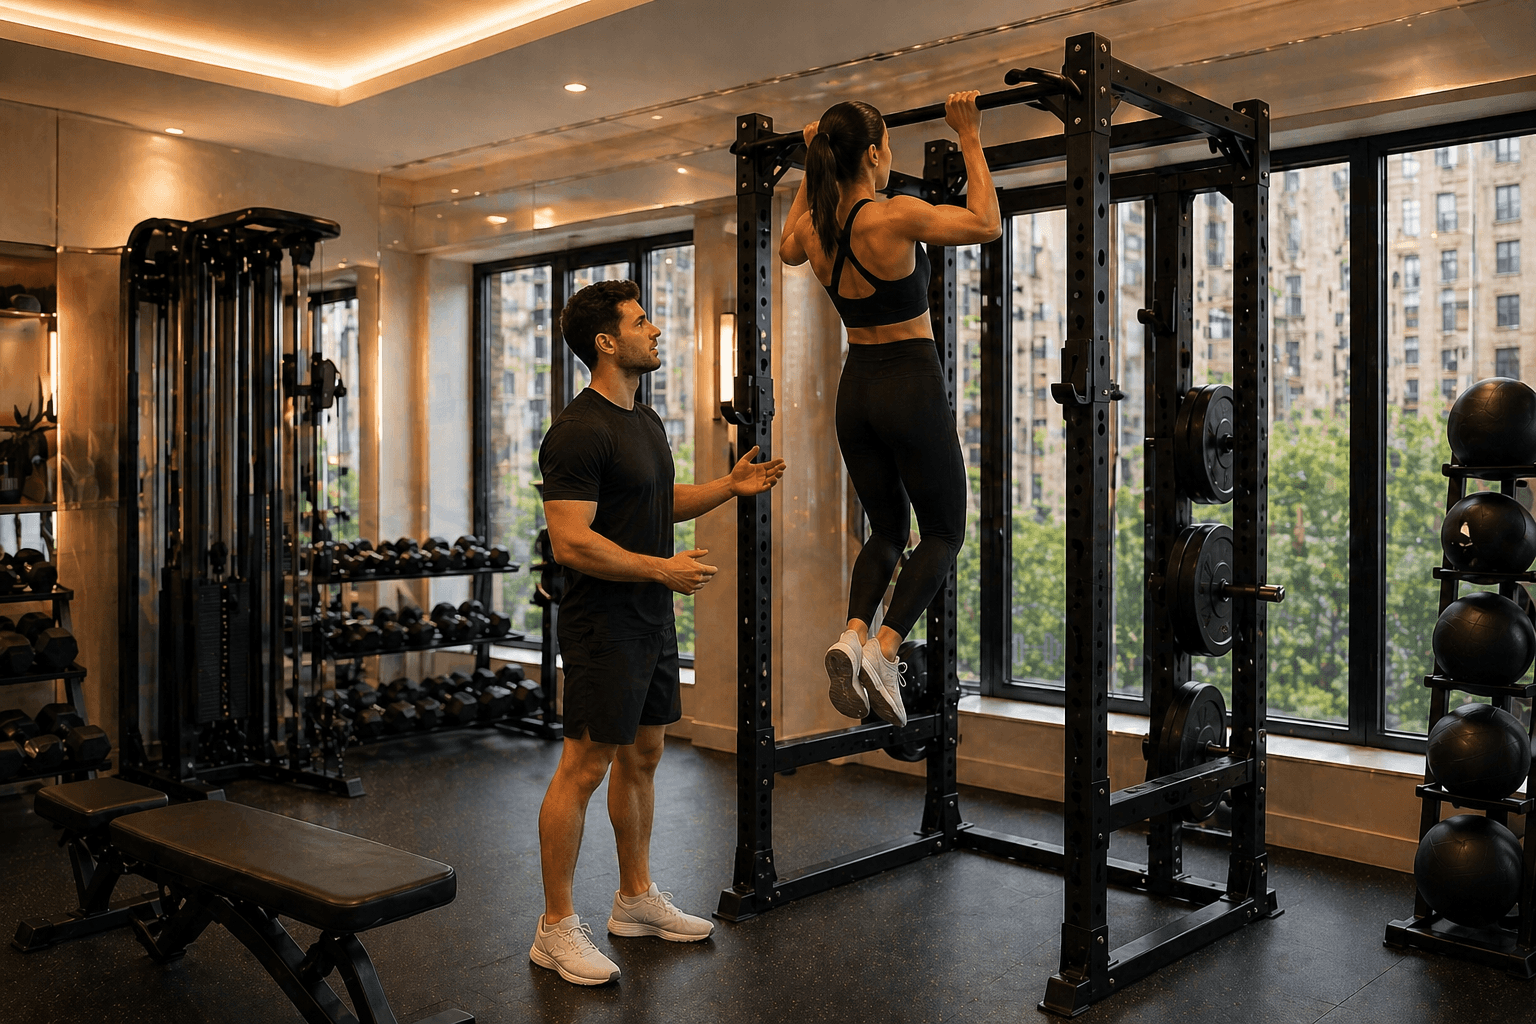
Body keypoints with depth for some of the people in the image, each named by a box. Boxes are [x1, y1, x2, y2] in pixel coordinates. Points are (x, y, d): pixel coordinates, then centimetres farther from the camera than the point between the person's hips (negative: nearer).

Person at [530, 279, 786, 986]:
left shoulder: (643, 420, 13)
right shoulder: (580, 432, -19)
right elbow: (571, 542, -24)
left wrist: (730, 486, 11)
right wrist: (662, 569, -23)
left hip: (650, 620, 10)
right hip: (603, 625, -10)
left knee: (642, 755, 17)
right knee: (584, 767, -3)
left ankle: (635, 899, 30)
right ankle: (556, 928, 8)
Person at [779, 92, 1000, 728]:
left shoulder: (814, 228, 0)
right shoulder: (894, 216, -18)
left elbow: (788, 249, 26)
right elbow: (987, 224, -4)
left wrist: (813, 166, 23)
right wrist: (969, 138, 1)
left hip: (857, 388, 6)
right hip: (911, 384, -6)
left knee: (887, 529, 18)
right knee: (943, 532, 8)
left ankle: (853, 634, -6)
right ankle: (884, 649, -11)